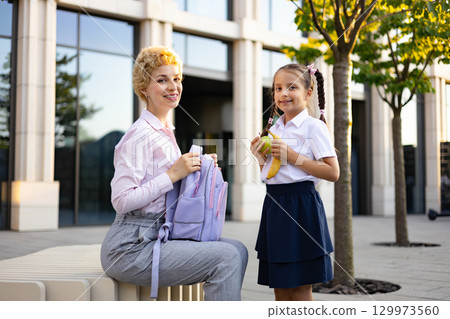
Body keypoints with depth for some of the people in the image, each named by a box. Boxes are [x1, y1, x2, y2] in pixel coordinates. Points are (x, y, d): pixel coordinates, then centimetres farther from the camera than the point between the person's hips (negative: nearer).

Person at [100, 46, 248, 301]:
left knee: (238, 249, 0)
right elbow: (122, 200, -20)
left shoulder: (166, 132, 15)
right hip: (131, 248, -9)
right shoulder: (140, 135, -13)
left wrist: (198, 169, 7)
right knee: (226, 258, -17)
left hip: (157, 237, 9)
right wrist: (173, 174, -19)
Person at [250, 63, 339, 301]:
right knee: (279, 286, 12)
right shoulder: (274, 129, 14)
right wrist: (260, 157, 2)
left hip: (300, 205, -6)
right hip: (274, 205, 7)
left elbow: (333, 173, -13)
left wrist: (293, 157, -17)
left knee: (300, 288, 0)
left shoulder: (314, 127, -6)